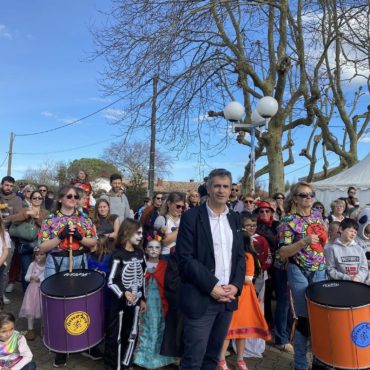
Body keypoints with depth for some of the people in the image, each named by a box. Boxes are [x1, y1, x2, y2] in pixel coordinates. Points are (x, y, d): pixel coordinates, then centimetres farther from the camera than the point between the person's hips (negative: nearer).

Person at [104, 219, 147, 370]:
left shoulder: (139, 253, 4)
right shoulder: (117, 254, -15)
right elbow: (111, 281, -17)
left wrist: (142, 299, 13)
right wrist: (124, 293, -31)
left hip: (135, 300, 6)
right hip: (119, 302, -6)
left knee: (131, 334, 15)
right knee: (115, 336, 7)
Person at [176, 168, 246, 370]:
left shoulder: (235, 219, 9)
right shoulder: (191, 217, -8)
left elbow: (240, 256, 11)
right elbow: (185, 258, -13)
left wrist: (236, 285, -5)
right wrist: (212, 287, -17)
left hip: (228, 297, 5)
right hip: (200, 298, -5)